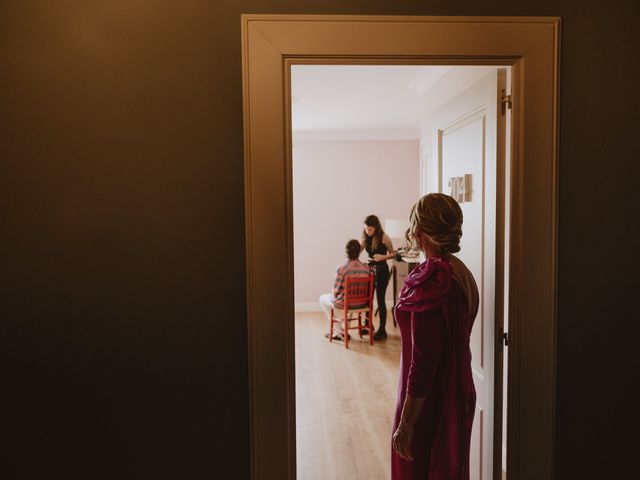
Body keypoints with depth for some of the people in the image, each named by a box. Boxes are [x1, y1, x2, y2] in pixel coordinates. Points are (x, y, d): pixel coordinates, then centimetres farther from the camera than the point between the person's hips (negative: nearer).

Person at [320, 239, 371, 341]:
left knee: (322, 298, 24)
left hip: (344, 303, -5)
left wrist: (334, 294, 7)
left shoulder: (341, 269, -22)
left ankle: (340, 331, 23)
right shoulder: (366, 268, -8)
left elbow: (335, 291, -16)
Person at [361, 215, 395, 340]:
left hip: (382, 271, -5)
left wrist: (383, 257, -22)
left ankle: (382, 330, 7)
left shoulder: (384, 238, -13)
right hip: (370, 270, 6)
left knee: (380, 300, -2)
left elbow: (393, 254, -4)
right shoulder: (366, 238, 3)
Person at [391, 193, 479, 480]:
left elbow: (423, 363, -24)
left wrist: (405, 424, -17)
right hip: (459, 395, 8)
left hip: (429, 402, -8)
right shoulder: (461, 272, 1)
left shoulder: (430, 283, -25)